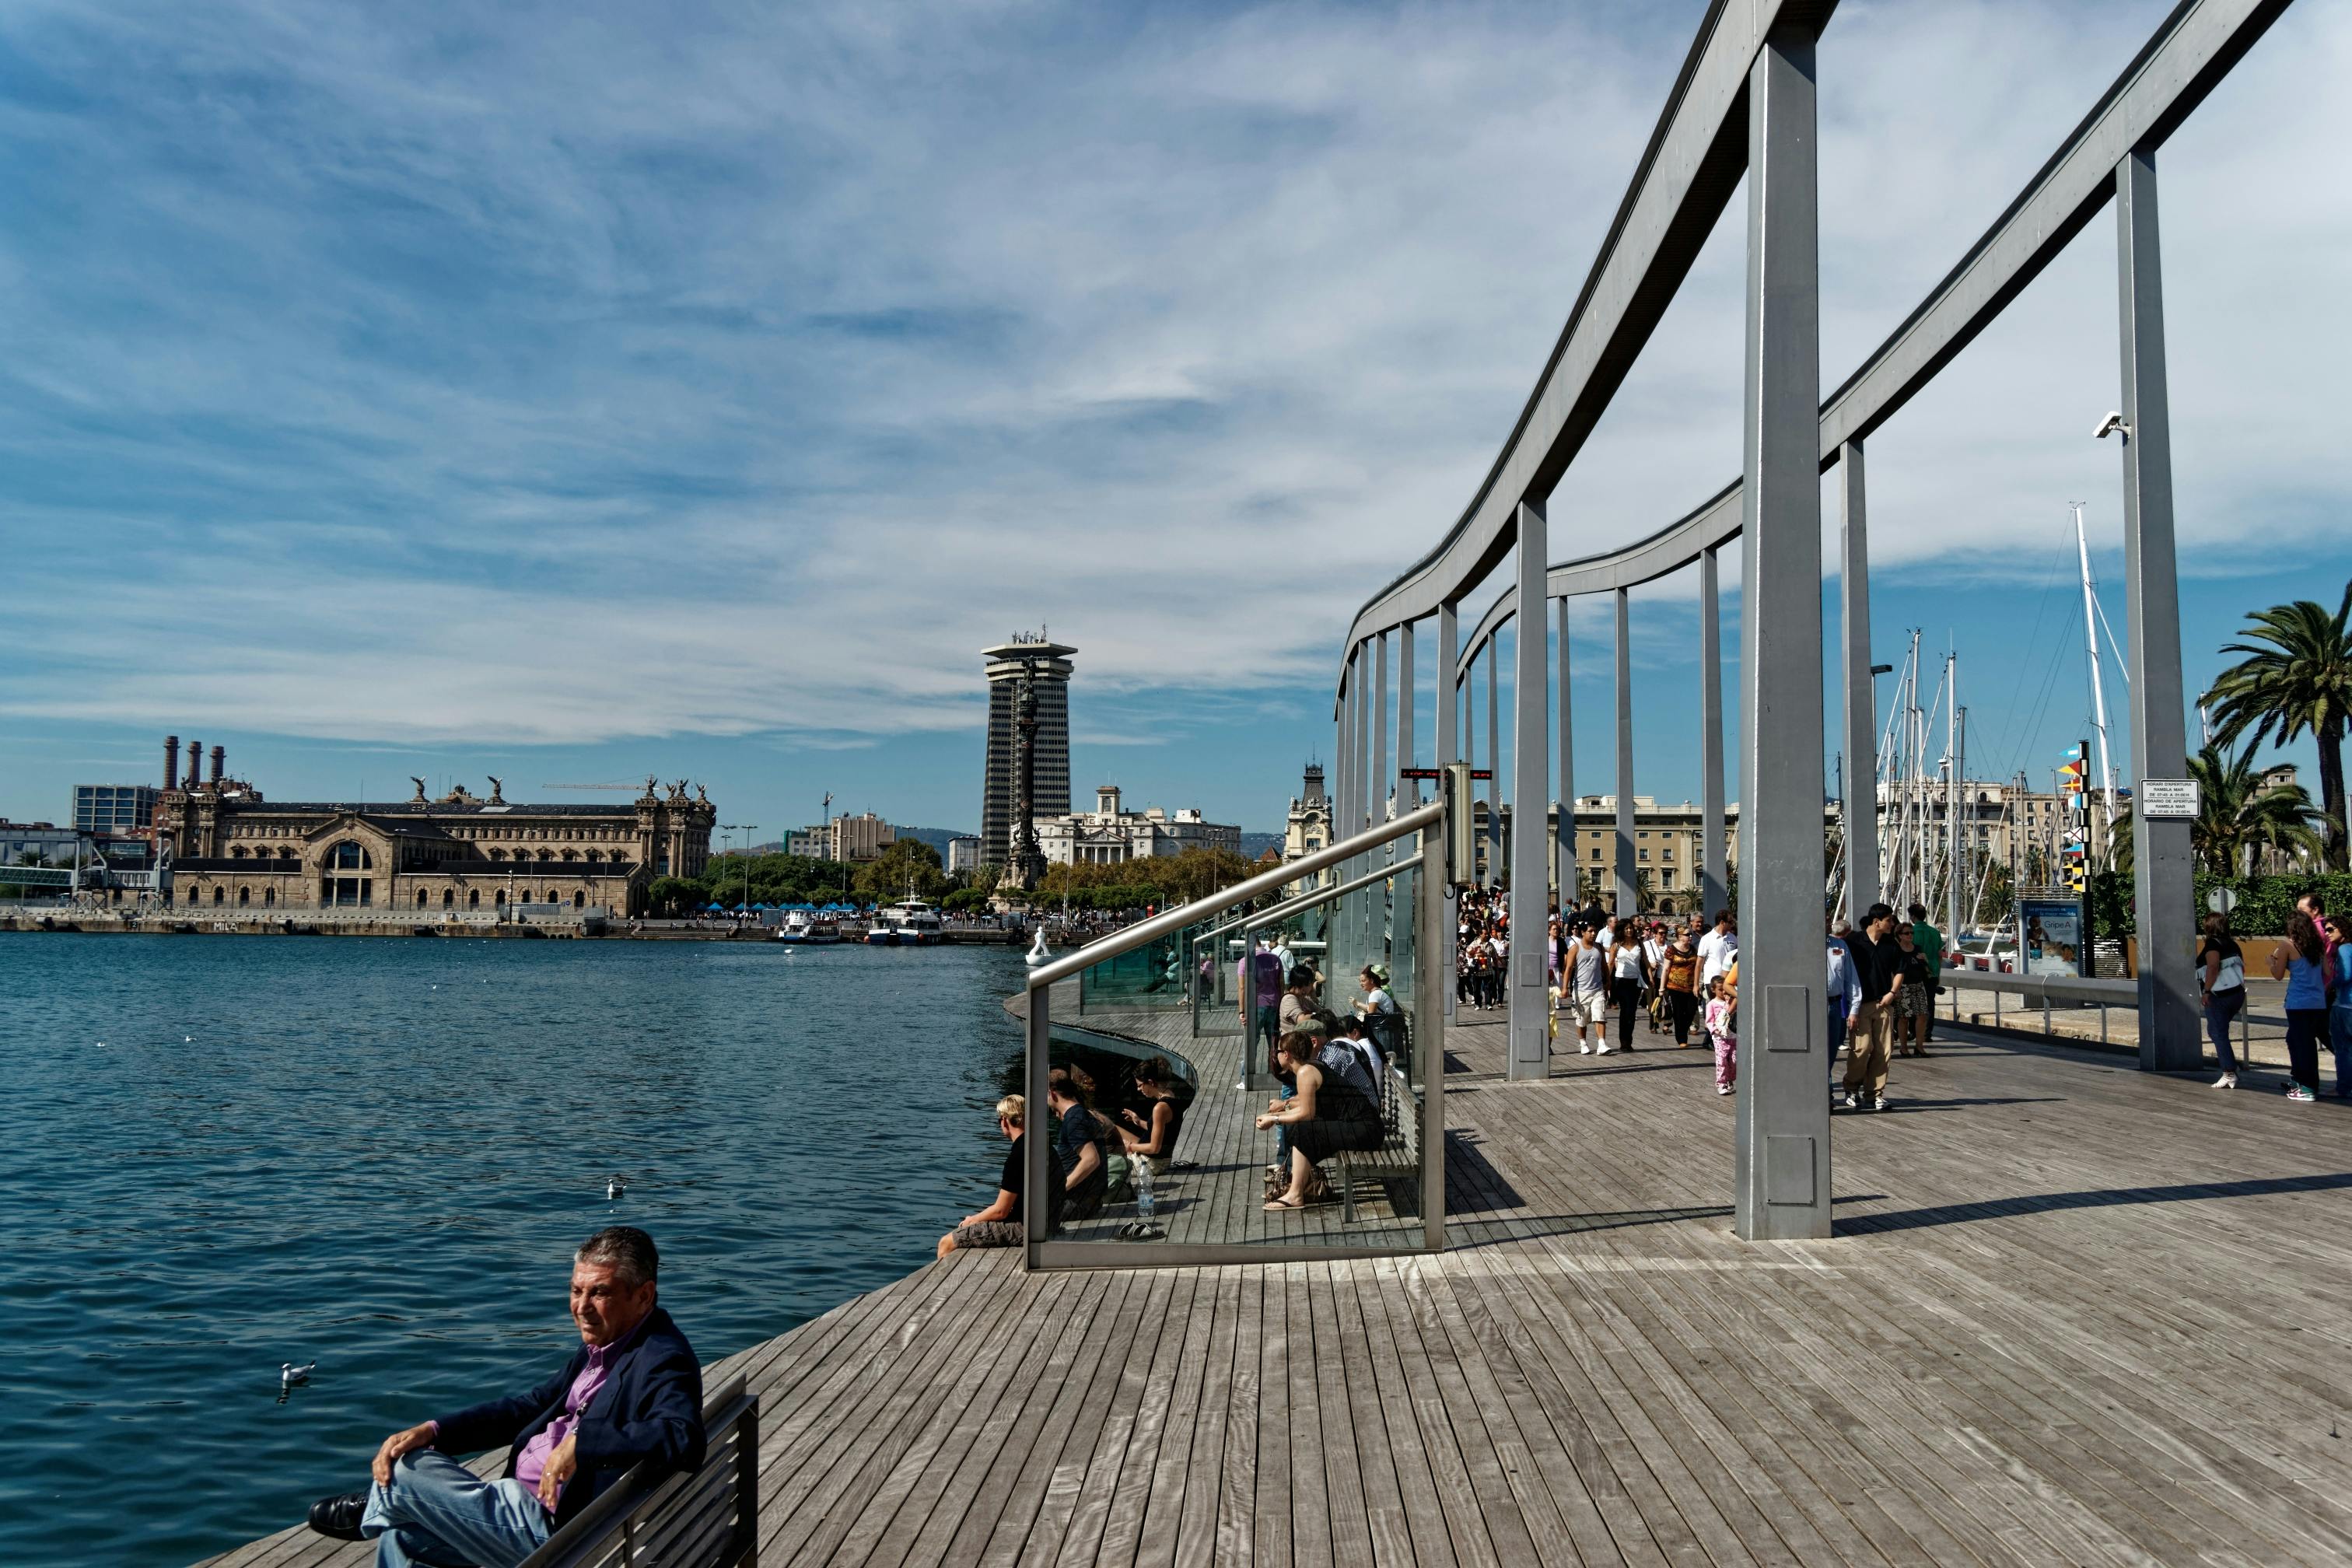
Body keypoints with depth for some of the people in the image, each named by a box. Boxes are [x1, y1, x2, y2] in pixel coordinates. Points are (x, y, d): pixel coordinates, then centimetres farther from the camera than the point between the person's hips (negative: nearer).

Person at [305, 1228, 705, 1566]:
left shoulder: (662, 1360, -23)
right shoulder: (602, 1344, 8)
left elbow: (684, 1437, -41)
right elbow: (533, 1405, 15)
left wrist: (579, 1443, -38)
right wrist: (431, 1431, 4)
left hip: (558, 1531, -9)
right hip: (529, 1504, 9)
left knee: (405, 1470, -3)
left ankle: (376, 1507, 31)